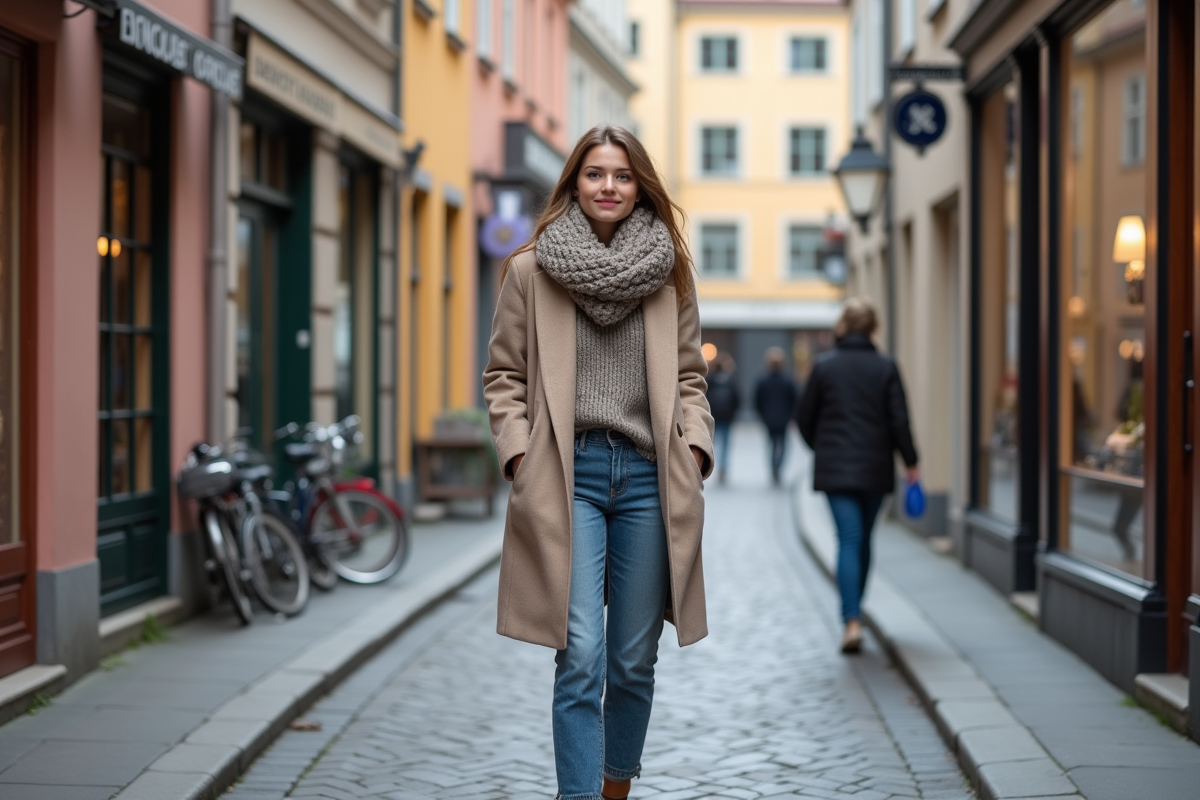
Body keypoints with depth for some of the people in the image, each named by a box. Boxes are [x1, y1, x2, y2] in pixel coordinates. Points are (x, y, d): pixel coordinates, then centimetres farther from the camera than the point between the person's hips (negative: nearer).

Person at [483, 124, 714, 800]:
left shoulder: (670, 273, 10)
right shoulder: (531, 270, 5)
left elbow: (689, 376, 15)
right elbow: (504, 376, 8)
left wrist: (695, 450, 0)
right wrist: (520, 457, -4)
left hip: (648, 476, 3)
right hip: (569, 476, -2)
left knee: (634, 663, 8)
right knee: (581, 660, -12)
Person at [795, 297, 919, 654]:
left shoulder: (824, 365, -3)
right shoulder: (885, 368, -2)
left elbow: (804, 417, 2)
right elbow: (899, 420, -6)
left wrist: (821, 448, 20)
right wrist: (911, 463, 3)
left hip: (835, 468, -1)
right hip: (875, 469, 1)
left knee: (849, 539, -5)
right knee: (863, 540, 16)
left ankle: (852, 620, -19)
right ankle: (854, 609, 28)